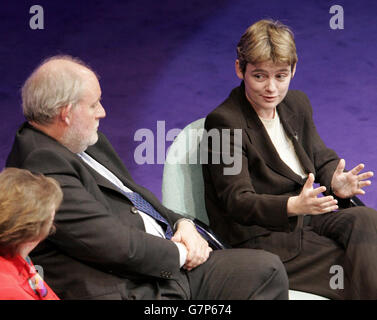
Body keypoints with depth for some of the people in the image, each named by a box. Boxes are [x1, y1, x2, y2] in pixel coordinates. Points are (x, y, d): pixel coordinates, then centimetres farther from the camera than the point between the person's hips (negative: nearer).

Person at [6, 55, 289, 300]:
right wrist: (180, 253, -9)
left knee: (267, 269, 5)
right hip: (130, 290, -10)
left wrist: (182, 224, 4)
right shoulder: (43, 166, -21)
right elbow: (117, 245, -24)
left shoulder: (84, 142, 12)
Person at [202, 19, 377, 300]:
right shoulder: (223, 122, -13)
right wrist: (293, 205, -34)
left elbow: (323, 158, 16)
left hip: (301, 215, 7)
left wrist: (336, 184, -11)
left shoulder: (297, 104, 11)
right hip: (259, 237, -7)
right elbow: (236, 200, -17)